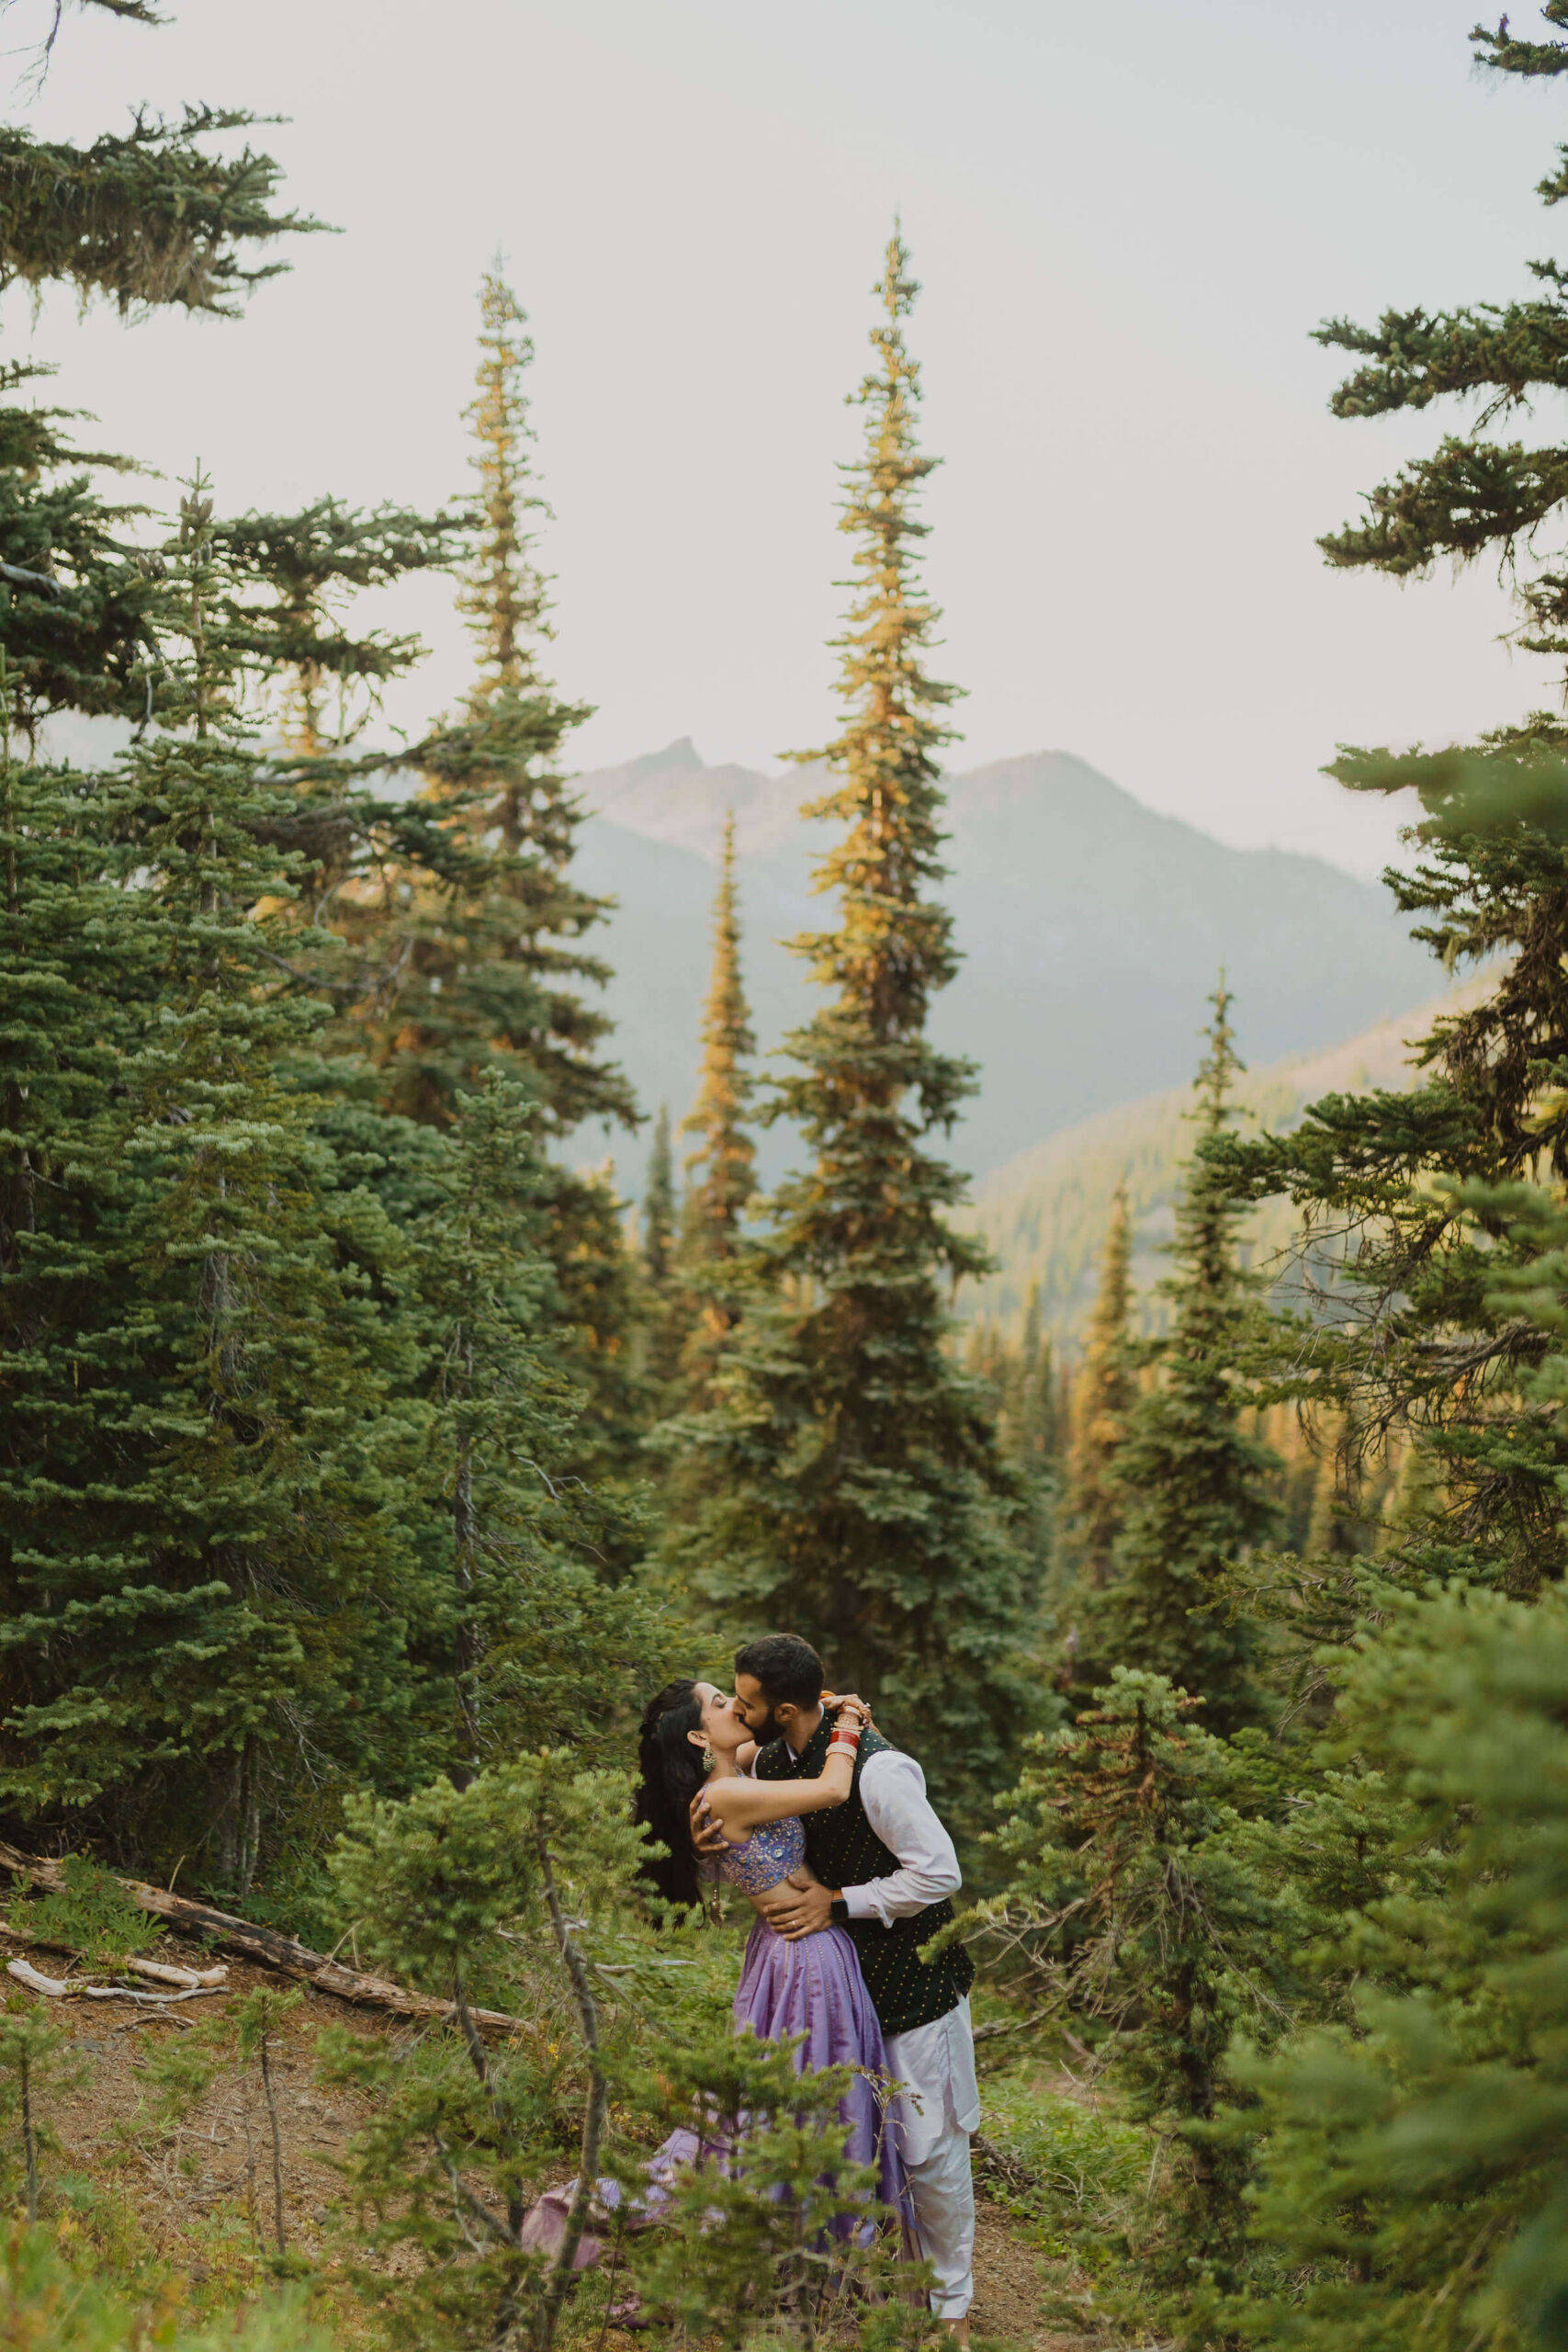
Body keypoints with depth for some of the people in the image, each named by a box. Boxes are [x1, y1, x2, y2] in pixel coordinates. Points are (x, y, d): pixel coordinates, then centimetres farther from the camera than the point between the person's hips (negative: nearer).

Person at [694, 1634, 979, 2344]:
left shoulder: (876, 1769, -27)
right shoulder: (771, 1762, -2)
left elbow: (939, 1873, -24)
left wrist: (837, 1902, -23)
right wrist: (713, 1840, -10)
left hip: (910, 1980, -7)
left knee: (929, 2147, 4)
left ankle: (950, 2300, 23)